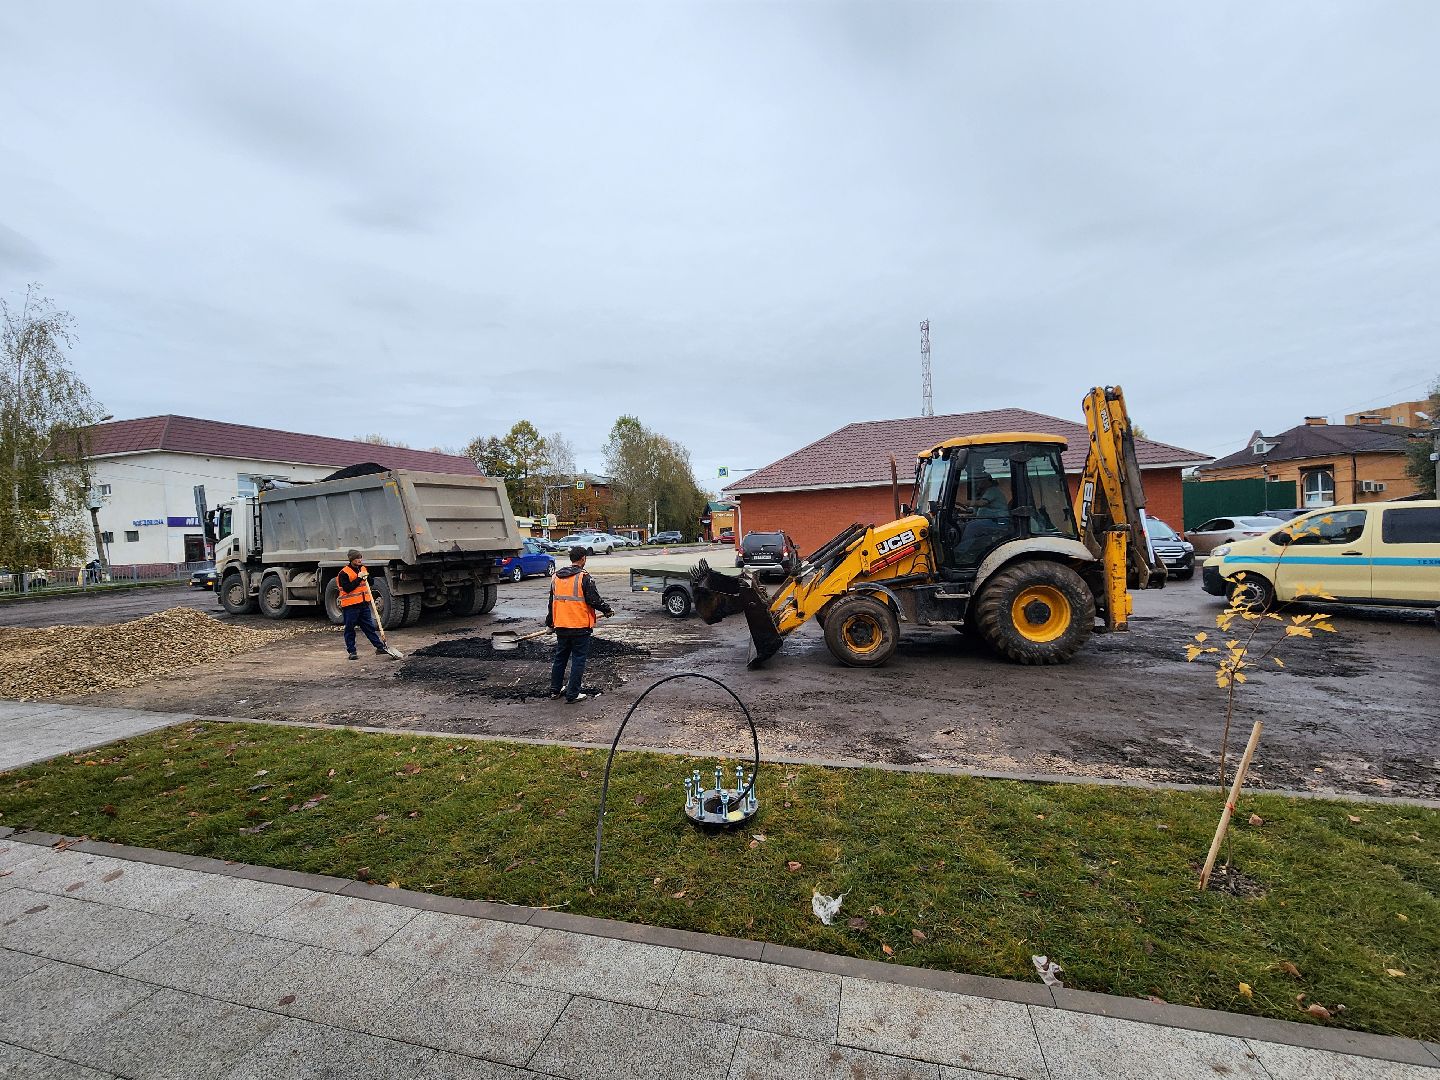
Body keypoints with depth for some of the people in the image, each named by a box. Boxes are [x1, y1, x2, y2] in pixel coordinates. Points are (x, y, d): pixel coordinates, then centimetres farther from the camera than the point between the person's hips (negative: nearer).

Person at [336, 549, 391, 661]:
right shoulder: (344, 573, -11)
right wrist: (359, 578, -21)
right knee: (350, 629, 4)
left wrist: (367, 577, -3)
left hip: (363, 604, 6)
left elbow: (370, 583, 18)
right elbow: (347, 588, -19)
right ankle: (351, 651, 12)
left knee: (370, 627, 8)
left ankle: (380, 647, 10)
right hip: (350, 606, -6)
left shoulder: (363, 568, 10)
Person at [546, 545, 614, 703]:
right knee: (578, 660, 4)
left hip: (561, 627, 6)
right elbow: (594, 600, -16)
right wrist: (608, 610, 2)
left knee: (560, 658, 19)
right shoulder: (584, 578, -14)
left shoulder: (556, 577, 8)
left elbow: (552, 601, 17)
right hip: (580, 627, -6)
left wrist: (550, 622, 29)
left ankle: (555, 690, 29)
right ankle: (573, 694, 8)